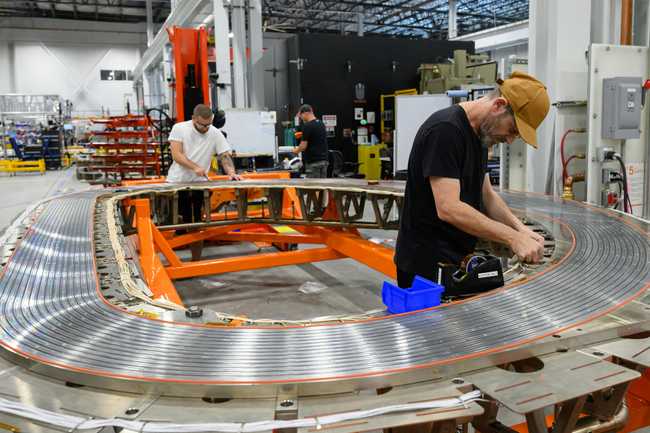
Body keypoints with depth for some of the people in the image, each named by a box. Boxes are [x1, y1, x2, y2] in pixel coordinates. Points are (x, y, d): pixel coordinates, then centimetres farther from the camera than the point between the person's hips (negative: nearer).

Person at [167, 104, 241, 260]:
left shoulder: (216, 134, -3)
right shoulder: (179, 128, -7)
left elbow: (225, 155, -4)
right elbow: (176, 154, -15)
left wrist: (231, 172, -24)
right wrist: (195, 167, -29)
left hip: (198, 184, 1)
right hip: (176, 183, -1)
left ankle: (196, 260, 16)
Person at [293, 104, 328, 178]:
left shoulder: (307, 126, -14)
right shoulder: (321, 124, 13)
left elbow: (303, 146, -16)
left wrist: (296, 150, 5)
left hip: (313, 162, -8)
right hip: (324, 160, 8)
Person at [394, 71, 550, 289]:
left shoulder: (480, 133, 9)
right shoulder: (444, 130, -20)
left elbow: (486, 194, 14)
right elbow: (448, 209, -27)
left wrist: (521, 229, -2)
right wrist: (513, 238, -22)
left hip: (458, 261, 9)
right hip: (427, 265, -9)